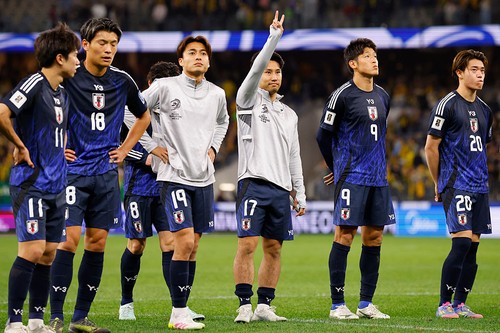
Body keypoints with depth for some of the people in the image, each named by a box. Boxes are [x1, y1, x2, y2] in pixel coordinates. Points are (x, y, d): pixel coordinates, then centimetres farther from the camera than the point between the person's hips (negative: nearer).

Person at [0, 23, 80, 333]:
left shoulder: (62, 94, 15)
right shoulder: (34, 84, -12)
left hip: (56, 185, 9)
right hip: (31, 183, -9)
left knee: (48, 254, 8)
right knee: (32, 250, -12)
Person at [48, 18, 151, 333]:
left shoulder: (122, 81, 7)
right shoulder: (67, 78, -9)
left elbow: (143, 116, 25)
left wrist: (124, 150, 15)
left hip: (106, 173, 5)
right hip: (73, 169, -5)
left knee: (97, 242, 4)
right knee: (69, 239, -11)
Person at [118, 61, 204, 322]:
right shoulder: (133, 108, -4)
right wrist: (146, 158, -16)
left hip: (167, 186, 3)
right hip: (139, 187, -3)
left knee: (170, 242, -7)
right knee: (136, 245, 1)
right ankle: (126, 302, 20)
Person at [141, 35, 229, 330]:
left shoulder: (217, 94, 9)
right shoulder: (165, 87, -6)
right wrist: (152, 146, -2)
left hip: (204, 178, 5)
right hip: (174, 175, -5)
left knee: (193, 247, 7)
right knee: (184, 242, -14)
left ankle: (182, 309, 14)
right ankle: (178, 314, -9)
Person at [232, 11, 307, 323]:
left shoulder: (290, 114, 20)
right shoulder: (250, 100, 4)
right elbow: (256, 68, -14)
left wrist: (300, 193, 16)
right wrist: (274, 36, -20)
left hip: (281, 189, 6)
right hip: (254, 183, -6)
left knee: (274, 249, 4)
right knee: (247, 245, -12)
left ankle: (264, 306, 9)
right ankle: (245, 305, -10)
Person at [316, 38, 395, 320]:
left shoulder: (383, 96, 14)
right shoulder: (343, 95, -7)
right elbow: (324, 135, -1)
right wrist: (338, 168, 9)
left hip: (378, 178, 7)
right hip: (352, 178, -7)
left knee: (374, 237, 6)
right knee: (345, 235, -6)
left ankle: (366, 303, 13)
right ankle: (338, 304, -3)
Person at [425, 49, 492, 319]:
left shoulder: (484, 110, 15)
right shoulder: (447, 105, -7)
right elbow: (431, 147, -5)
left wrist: (481, 178, 19)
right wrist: (439, 184, 1)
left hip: (479, 186, 7)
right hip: (456, 185, -7)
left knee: (472, 246, 5)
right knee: (462, 242, -15)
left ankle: (460, 304, 11)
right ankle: (444, 304, -8)